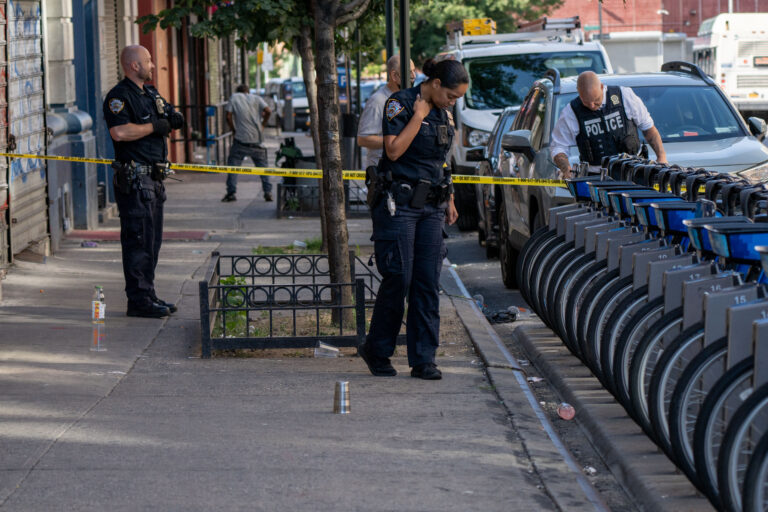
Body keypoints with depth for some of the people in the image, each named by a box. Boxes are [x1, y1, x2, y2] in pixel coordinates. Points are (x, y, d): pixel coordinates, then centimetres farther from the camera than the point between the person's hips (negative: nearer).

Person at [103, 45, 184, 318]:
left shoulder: (151, 93, 18)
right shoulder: (119, 96, -12)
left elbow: (167, 122, 29)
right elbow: (119, 132, -27)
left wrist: (173, 119, 4)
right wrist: (154, 126, -16)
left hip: (154, 179, 10)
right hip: (134, 180, -10)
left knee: (152, 241, 13)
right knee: (138, 241, -8)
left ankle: (148, 295, 20)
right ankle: (138, 300, -5)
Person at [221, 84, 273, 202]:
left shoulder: (234, 97, 7)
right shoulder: (256, 98, 10)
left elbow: (228, 116, -4)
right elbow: (268, 111, -4)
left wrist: (233, 129, 7)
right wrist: (262, 124, 8)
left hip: (241, 139, -2)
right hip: (257, 139, 2)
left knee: (233, 164, 5)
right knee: (262, 165, 12)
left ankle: (231, 192, -3)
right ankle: (268, 192, 4)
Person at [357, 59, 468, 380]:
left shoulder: (440, 112, 14)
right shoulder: (400, 103, -8)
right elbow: (394, 150, -18)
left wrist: (448, 200, 22)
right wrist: (418, 117, -15)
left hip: (431, 207, 7)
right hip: (399, 204, -7)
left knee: (427, 282, 3)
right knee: (399, 278, -7)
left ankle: (423, 360, 6)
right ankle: (376, 350, 11)